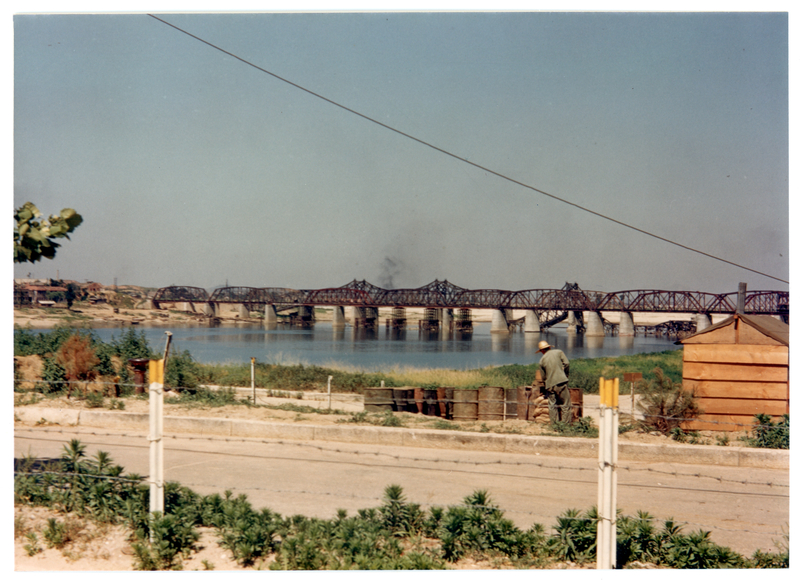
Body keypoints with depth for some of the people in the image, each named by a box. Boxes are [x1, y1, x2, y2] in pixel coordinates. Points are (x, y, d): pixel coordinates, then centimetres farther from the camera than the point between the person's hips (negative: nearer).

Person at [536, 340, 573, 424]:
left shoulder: (541, 361, 10)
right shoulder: (559, 352, 8)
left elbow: (543, 377, 12)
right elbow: (566, 363, -2)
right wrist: (566, 376, 13)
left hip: (550, 385, 2)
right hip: (561, 382, -2)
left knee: (552, 406, 8)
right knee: (566, 404, 1)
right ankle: (566, 423, -3)